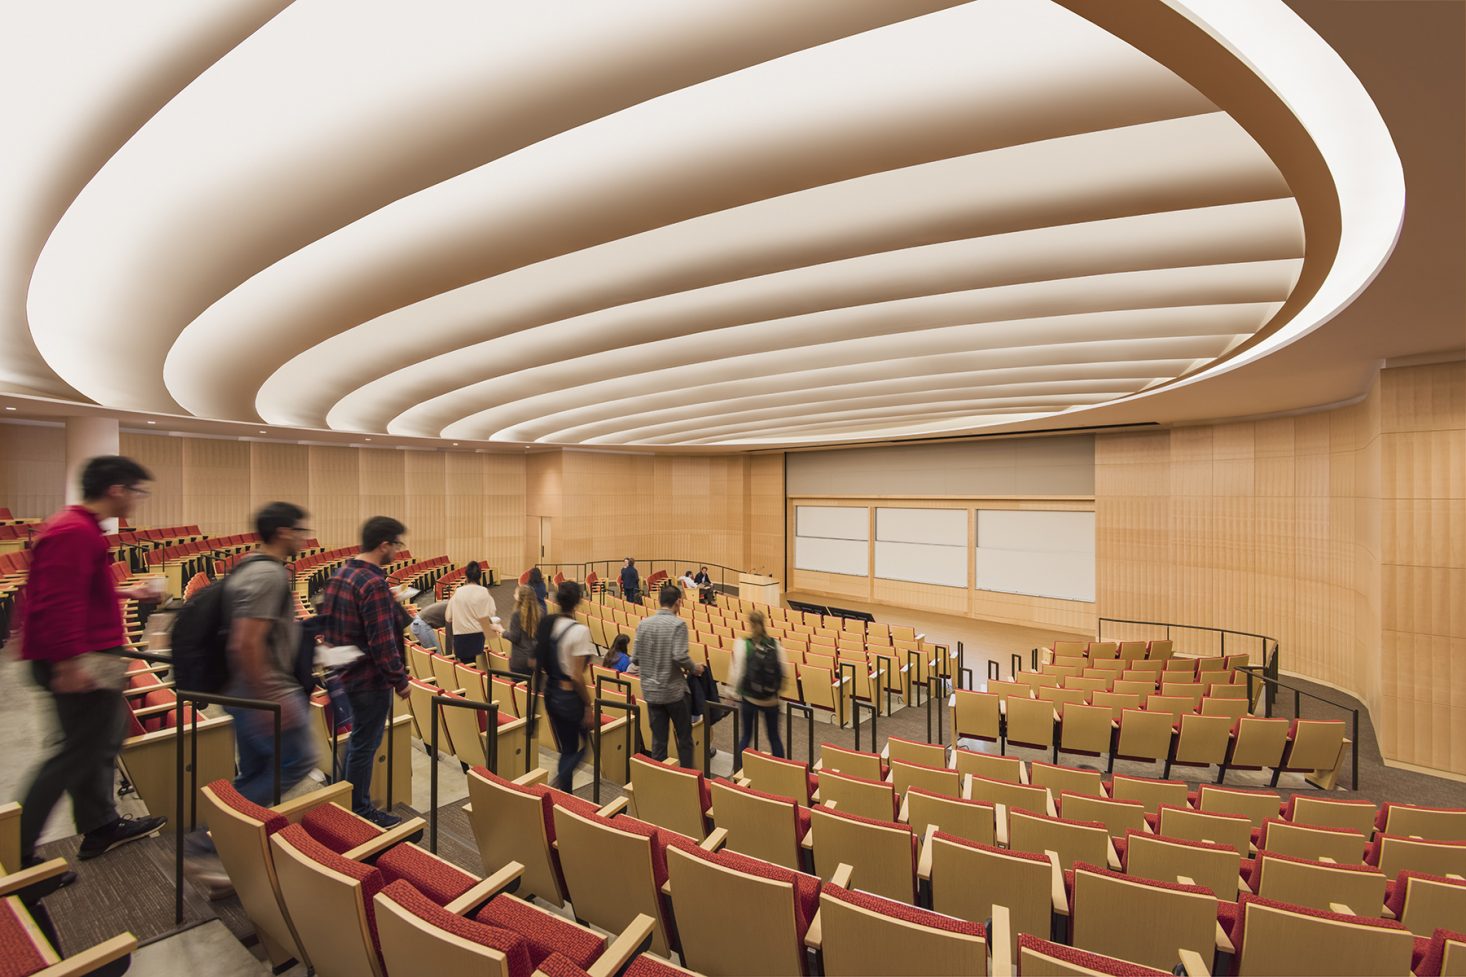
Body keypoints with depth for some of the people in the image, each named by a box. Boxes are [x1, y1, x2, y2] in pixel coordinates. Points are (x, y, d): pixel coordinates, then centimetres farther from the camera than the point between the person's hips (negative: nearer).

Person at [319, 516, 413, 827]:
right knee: (364, 745, 6)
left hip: (347, 673, 10)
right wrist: (400, 680, -14)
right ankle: (360, 811, 22)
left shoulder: (338, 575, 5)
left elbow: (326, 625, 14)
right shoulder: (374, 584, -25)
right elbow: (382, 642, -25)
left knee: (358, 739, 24)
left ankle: (347, 800, 38)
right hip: (371, 679, -9)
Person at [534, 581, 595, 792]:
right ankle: (560, 781, -1)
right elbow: (577, 676, -21)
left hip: (550, 693, 7)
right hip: (570, 696, -7)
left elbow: (536, 662, 7)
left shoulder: (546, 624, -1)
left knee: (568, 748, 21)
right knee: (586, 744, 17)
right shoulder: (579, 631, -21)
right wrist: (588, 705, -11)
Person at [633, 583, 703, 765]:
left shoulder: (643, 624, 0)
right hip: (674, 690, -4)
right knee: (684, 737, 14)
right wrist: (694, 668, -4)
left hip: (651, 691, 4)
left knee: (658, 740, 13)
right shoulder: (678, 624, -15)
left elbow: (636, 658, 2)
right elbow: (680, 657, -23)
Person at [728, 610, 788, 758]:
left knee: (745, 736, 15)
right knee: (774, 737, 16)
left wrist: (734, 691, 4)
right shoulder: (775, 644, -7)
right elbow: (784, 671, -5)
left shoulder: (742, 644, -13)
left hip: (749, 698, -1)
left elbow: (737, 672, -13)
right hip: (771, 699, 2)